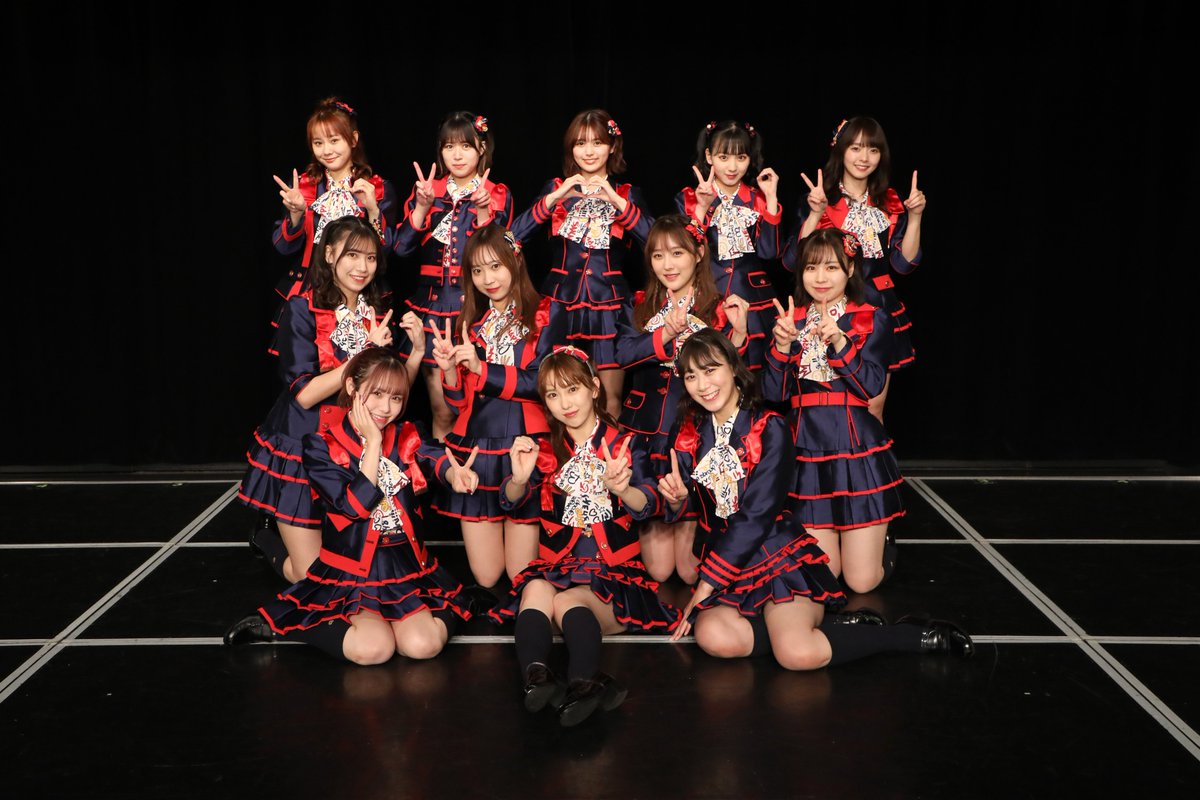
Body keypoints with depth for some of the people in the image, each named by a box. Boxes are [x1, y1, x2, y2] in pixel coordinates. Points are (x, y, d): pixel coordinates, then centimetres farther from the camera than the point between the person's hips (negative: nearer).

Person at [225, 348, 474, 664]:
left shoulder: (407, 438, 8)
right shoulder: (322, 446, -6)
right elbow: (355, 505, -16)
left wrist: (455, 472, -31)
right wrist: (373, 442, -15)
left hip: (406, 567, 3)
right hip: (350, 572, -2)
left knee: (424, 644, -23)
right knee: (372, 649, -26)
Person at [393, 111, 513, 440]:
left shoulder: (498, 195, 4)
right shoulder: (427, 190, 9)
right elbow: (401, 247, -1)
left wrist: (483, 210, -18)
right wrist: (423, 206, -13)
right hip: (432, 307, 1)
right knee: (442, 410, 2)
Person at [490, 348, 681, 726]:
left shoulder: (623, 445, 6)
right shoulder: (545, 451, 13)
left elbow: (647, 507, -7)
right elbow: (510, 501, 1)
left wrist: (622, 488, -32)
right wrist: (520, 478, -23)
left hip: (615, 573, -2)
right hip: (557, 568, 2)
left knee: (567, 601, -32)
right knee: (536, 590, -31)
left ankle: (584, 684, -55)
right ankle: (535, 679, -51)